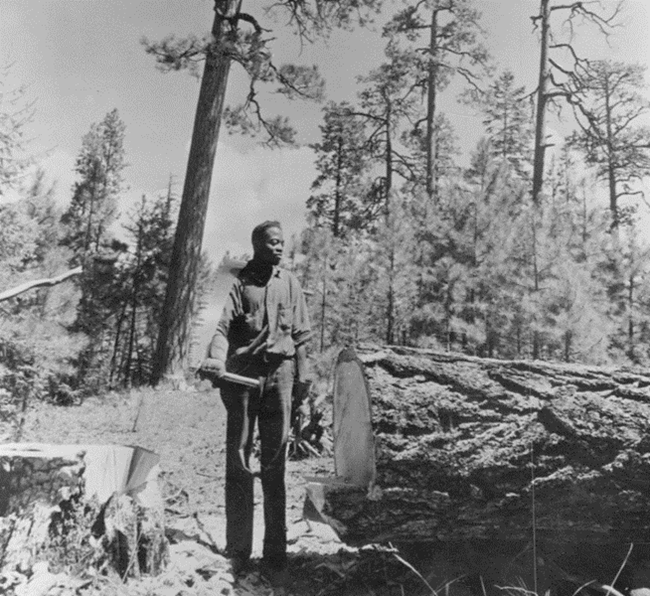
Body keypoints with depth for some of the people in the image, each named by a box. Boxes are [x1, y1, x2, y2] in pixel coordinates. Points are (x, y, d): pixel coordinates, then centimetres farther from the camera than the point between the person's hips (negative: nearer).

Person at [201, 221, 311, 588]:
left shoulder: (290, 283, 12)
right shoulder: (239, 282, 3)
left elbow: (301, 333, 12)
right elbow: (223, 327, -7)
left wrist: (303, 374, 6)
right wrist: (216, 359, -25)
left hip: (279, 373, 2)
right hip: (242, 373, -2)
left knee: (275, 466, 4)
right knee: (239, 463, 2)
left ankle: (276, 557, 10)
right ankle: (237, 552, 11)